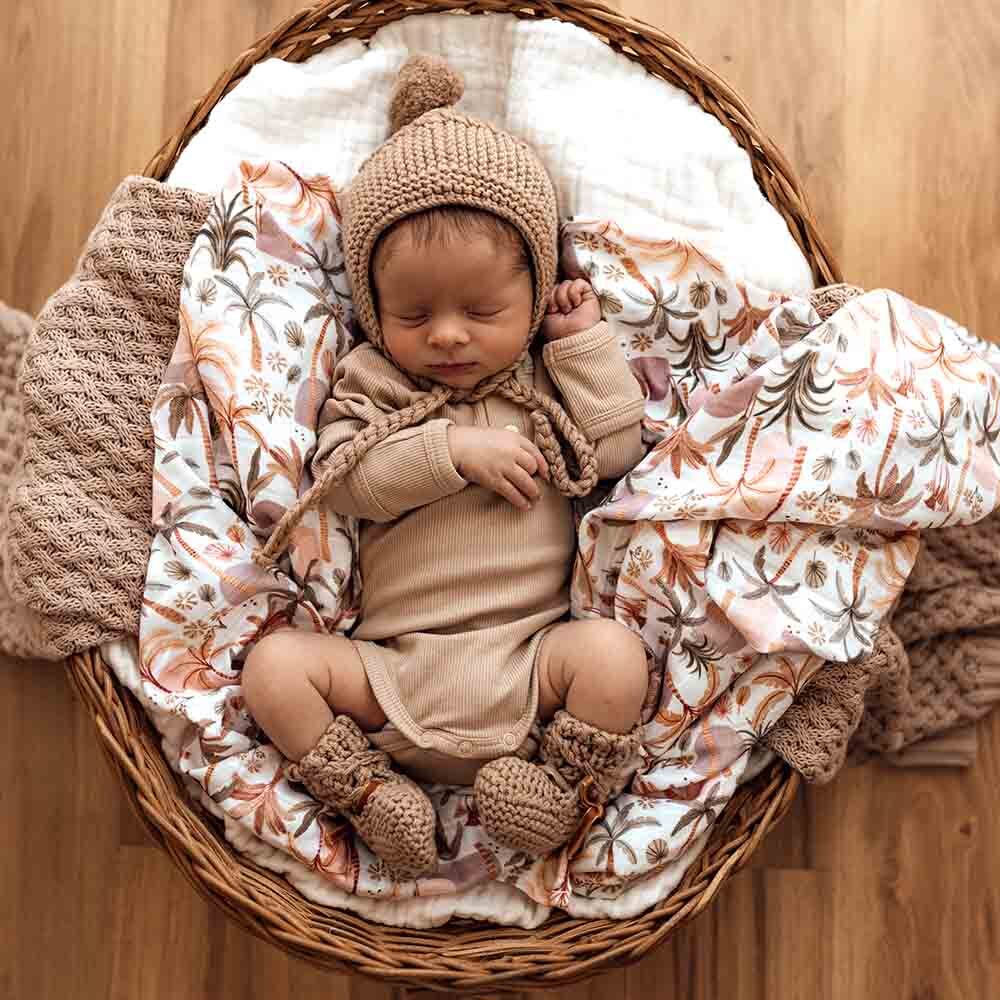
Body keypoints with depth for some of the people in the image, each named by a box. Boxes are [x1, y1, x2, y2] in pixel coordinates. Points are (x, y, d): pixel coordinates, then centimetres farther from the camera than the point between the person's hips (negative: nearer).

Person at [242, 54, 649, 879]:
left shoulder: (549, 380, 14)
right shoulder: (370, 384, 9)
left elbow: (614, 451, 2)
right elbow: (343, 478, -6)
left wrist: (588, 341, 2)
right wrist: (455, 450, -16)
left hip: (531, 656, 0)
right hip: (396, 668, 0)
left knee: (613, 653, -28)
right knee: (276, 664, -17)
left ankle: (565, 801, -9)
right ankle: (373, 795, -8)